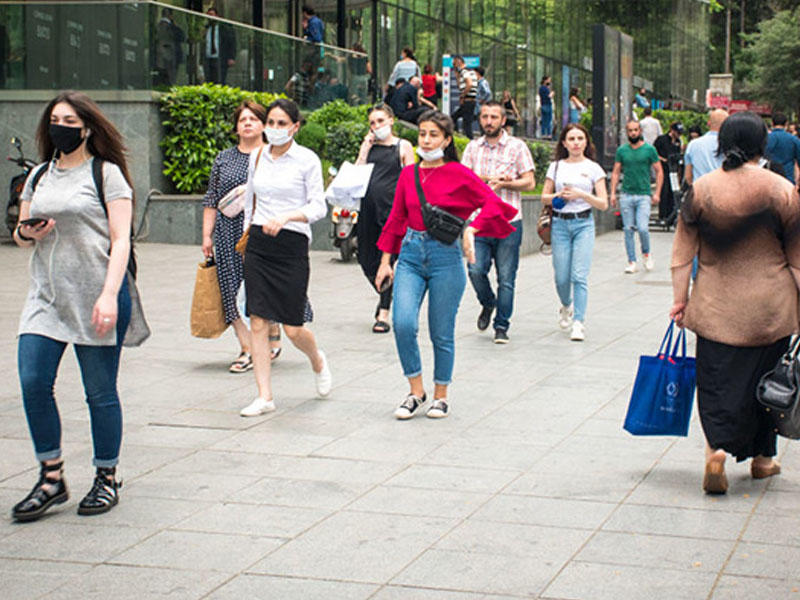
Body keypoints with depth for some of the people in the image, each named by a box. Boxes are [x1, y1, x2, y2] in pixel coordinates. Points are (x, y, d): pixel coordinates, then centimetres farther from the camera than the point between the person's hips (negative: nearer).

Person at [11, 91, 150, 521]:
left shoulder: (106, 174, -1)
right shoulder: (39, 175, 16)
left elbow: (120, 241, -7)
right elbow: (20, 235, 22)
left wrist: (109, 296, -17)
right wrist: (26, 233, -3)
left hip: (95, 296, -5)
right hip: (46, 296, 5)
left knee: (100, 391, 2)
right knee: (33, 381, -6)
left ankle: (106, 478, 17)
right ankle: (51, 478, 8)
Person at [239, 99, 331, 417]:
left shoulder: (307, 160, -4)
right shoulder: (257, 157, 9)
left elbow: (318, 207, -7)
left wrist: (285, 217, -22)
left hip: (292, 244, -4)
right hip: (258, 244, 4)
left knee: (293, 328, -2)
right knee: (257, 321, -2)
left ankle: (318, 361, 32)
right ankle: (264, 396, 3)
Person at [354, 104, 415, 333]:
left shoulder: (403, 146, 4)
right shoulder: (368, 145, 15)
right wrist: (366, 147, 2)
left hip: (392, 208, -4)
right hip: (368, 207, 5)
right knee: (366, 261, 6)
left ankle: (383, 315, -3)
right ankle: (384, 296, 33)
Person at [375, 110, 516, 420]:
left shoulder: (458, 174, -3)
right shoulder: (408, 174, 9)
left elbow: (493, 203, -6)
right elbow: (396, 218, 14)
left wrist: (471, 229, -21)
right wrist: (386, 260, 11)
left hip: (445, 255, -3)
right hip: (411, 253, 3)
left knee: (441, 333, 3)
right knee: (403, 323, -13)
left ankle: (440, 396, 22)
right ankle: (416, 391, 5)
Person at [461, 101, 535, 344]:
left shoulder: (517, 146, 2)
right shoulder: (473, 147, 11)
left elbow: (529, 182, -1)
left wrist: (502, 183, -14)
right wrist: (491, 178, -10)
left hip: (509, 223, -2)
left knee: (506, 278, -1)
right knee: (476, 270, -7)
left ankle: (502, 326, 10)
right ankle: (488, 303, 23)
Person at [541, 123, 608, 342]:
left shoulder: (593, 168, 3)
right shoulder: (556, 166, 9)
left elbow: (603, 204, 0)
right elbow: (544, 197, 12)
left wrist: (581, 194, -14)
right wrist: (558, 196, -8)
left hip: (584, 224, -2)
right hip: (560, 223, 2)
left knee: (579, 276, -12)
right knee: (561, 277, 3)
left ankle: (579, 323, -10)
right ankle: (566, 307, 34)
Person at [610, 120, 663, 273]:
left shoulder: (649, 149, 2)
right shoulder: (621, 150, 8)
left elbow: (659, 172, 6)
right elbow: (615, 173, 12)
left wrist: (657, 193, -1)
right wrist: (613, 193, 4)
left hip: (644, 196, -2)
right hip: (626, 195, 2)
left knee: (643, 228, -13)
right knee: (628, 230, 2)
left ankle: (646, 253, 15)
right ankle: (631, 262, 11)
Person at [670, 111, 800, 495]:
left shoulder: (701, 189, -3)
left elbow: (683, 252, -1)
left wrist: (679, 298, 7)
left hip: (716, 306, 0)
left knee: (717, 380, 6)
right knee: (765, 379, 15)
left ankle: (716, 449, -15)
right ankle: (762, 458, 25)